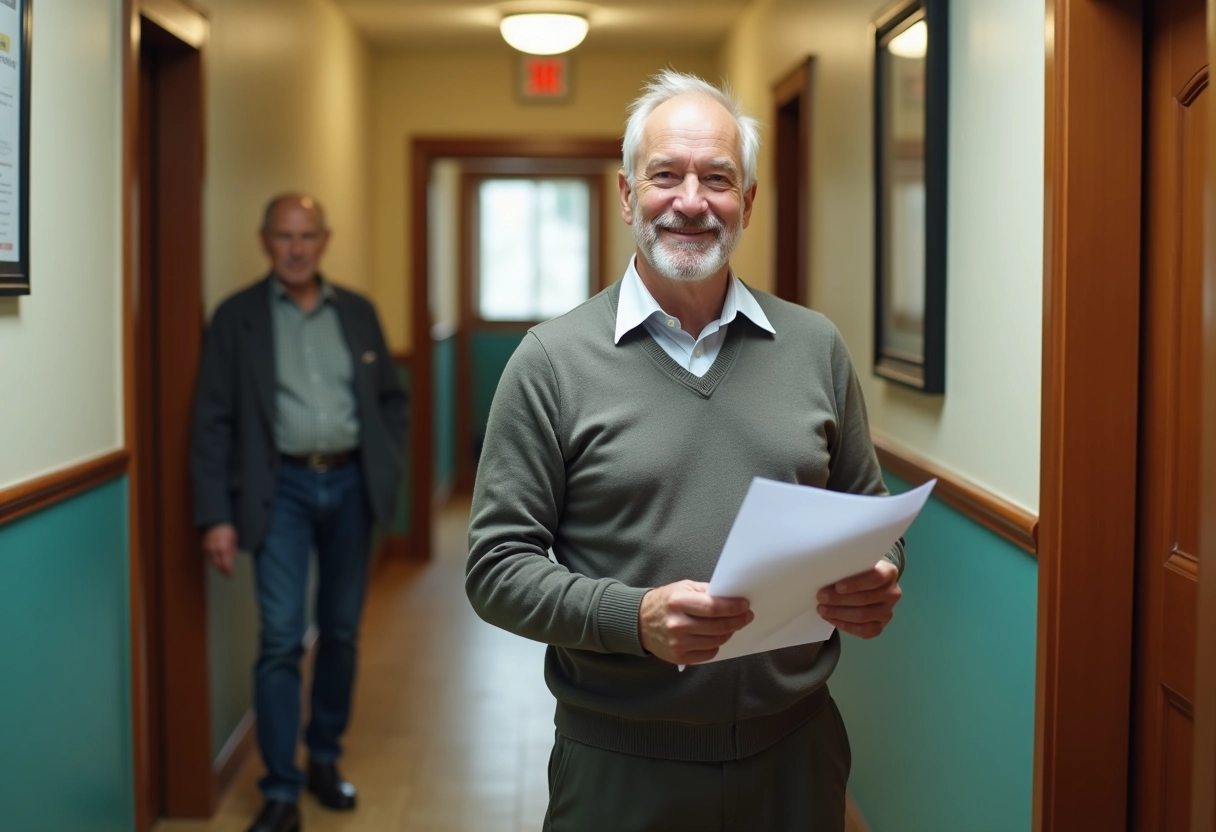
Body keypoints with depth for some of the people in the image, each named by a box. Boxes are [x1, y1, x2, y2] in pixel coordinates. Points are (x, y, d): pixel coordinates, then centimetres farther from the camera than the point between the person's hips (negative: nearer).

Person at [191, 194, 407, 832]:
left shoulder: (357, 313, 8)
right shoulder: (237, 317, -1)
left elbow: (391, 397, 16)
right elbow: (213, 421, -4)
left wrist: (388, 464, 1)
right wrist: (216, 515, -10)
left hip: (350, 484, 3)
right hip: (282, 488, -3)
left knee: (341, 631, 12)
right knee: (281, 638, -8)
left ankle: (325, 761, 30)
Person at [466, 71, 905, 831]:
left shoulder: (817, 348, 4)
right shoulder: (554, 361, -6)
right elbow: (497, 566, -7)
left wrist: (878, 584, -10)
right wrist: (634, 617, -21)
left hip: (796, 751, 3)